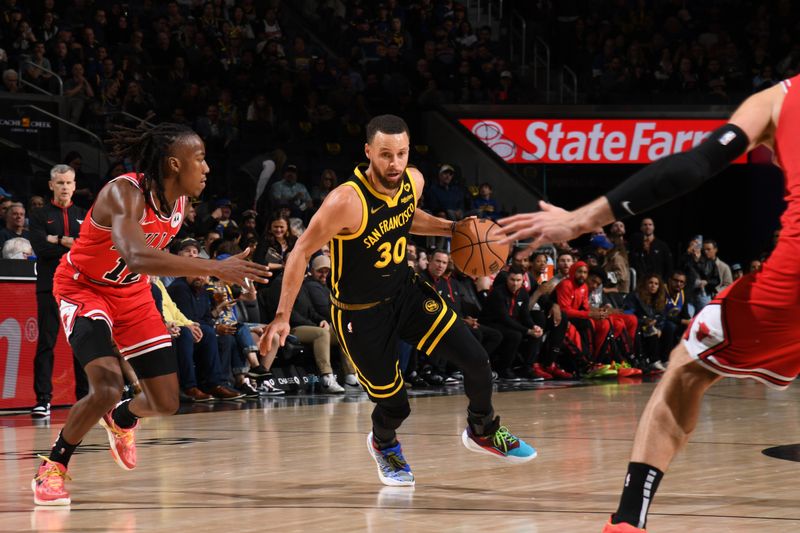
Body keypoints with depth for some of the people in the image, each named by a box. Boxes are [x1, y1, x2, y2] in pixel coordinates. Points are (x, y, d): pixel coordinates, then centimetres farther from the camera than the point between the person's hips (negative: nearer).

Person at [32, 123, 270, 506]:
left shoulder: (179, 202, -8)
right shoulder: (123, 193, -32)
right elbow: (137, 257, -50)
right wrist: (216, 268, -54)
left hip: (132, 294, 7)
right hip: (83, 288, -7)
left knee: (166, 403, 4)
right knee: (108, 387, -27)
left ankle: (121, 419, 40)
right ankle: (53, 468, -5)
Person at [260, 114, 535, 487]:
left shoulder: (413, 181, -9)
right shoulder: (347, 202, -30)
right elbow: (302, 252, -21)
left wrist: (451, 229, 3)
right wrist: (282, 316, -23)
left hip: (406, 292, 5)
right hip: (360, 313, -5)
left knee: (476, 361, -5)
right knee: (395, 404, 2)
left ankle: (482, 431, 25)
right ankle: (383, 444, 40)